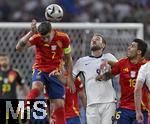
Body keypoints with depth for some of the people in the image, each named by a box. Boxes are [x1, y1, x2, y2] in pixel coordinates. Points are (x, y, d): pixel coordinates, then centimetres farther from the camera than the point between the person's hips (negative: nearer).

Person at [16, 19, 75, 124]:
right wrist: (31, 33, -34)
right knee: (36, 88, -36)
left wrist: (70, 78, 5)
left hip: (55, 73, 2)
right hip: (40, 70, -2)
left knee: (60, 106, -4)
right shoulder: (37, 37, -13)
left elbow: (68, 59, 6)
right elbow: (19, 47, -26)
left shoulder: (63, 38, -8)